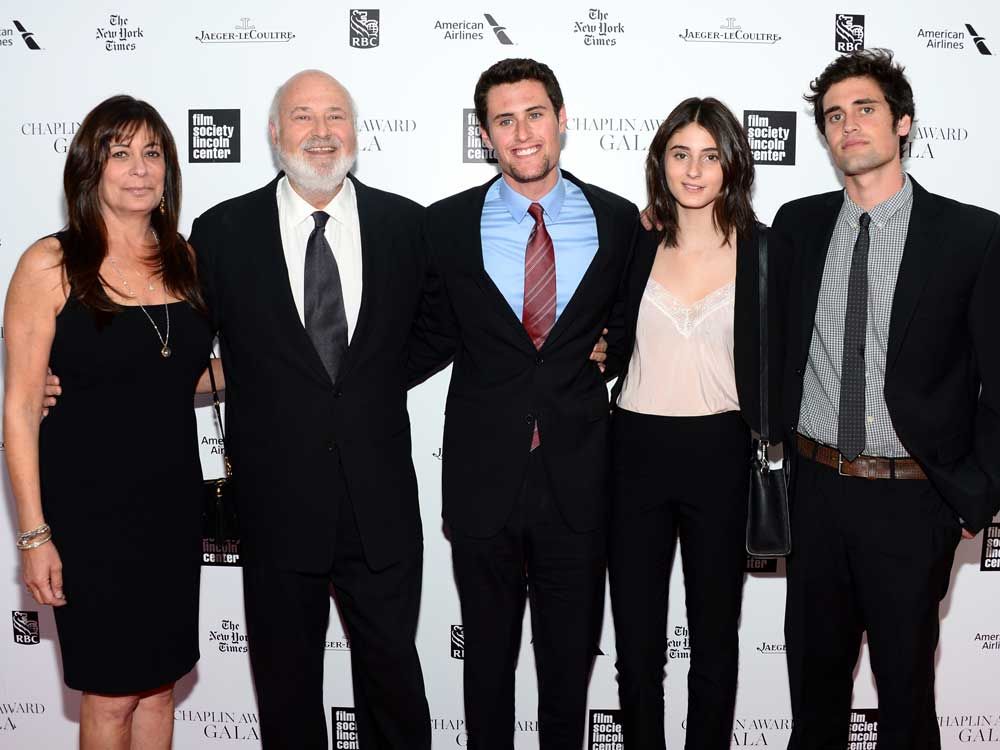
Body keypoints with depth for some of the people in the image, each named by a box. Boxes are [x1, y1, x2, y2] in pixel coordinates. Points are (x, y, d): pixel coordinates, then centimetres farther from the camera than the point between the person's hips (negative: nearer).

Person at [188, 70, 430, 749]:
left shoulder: (404, 223, 1)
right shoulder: (223, 231, -2)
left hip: (382, 505, 1)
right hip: (277, 503, 0)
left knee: (392, 668, 15)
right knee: (286, 682, 17)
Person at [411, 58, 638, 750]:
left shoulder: (618, 220, 0)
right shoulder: (447, 225, -1)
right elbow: (435, 337, 7)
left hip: (579, 477, 1)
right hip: (483, 476, 0)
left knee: (570, 654, 16)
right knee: (488, 653, 16)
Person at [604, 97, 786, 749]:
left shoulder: (760, 254, 0)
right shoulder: (637, 245, 3)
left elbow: (770, 372, 2)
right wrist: (600, 353, -6)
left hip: (720, 456, -1)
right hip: (637, 451, 1)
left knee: (715, 634, 14)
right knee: (636, 639, 10)